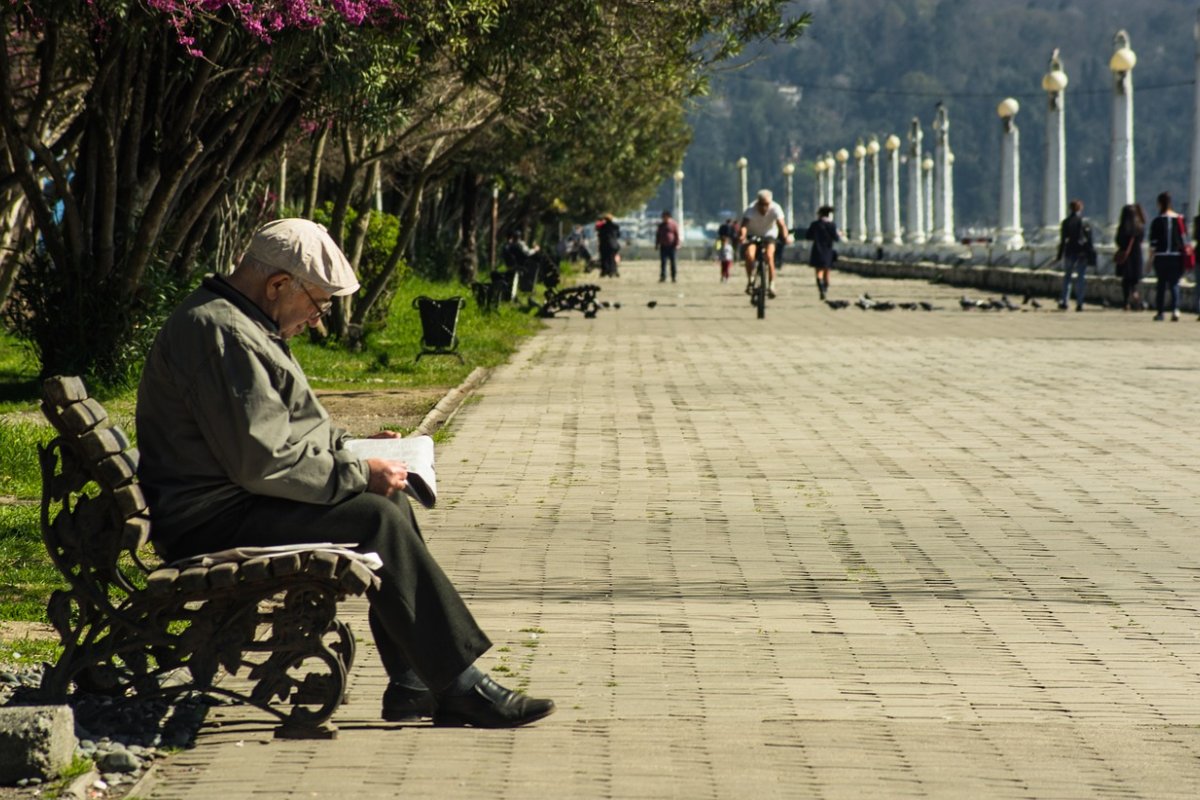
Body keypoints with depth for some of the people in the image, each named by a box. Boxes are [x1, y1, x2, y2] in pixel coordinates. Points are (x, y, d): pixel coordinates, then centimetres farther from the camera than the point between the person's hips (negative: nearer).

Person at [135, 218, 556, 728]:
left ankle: (413, 685, 7)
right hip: (212, 523, -11)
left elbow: (280, 429, 28)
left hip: (238, 500, 12)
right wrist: (358, 474, -17)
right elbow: (264, 462, -25)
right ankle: (462, 687, -17)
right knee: (377, 522, -20)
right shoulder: (219, 334, -20)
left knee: (391, 503, 11)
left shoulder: (236, 323, 16)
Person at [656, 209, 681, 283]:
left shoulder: (674, 224, -2)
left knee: (673, 262, 1)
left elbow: (677, 235, -4)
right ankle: (663, 277, -8)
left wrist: (677, 244, -11)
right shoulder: (661, 225, 13)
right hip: (663, 246, 4)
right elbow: (658, 235, 18)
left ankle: (673, 278, 7)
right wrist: (656, 244, 10)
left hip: (671, 246, -4)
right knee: (663, 262, -4)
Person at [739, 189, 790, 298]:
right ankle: (750, 280, -5)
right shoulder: (751, 210, -26)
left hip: (768, 235, 0)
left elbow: (781, 224, -33)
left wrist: (785, 237, -52)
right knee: (749, 255, -27)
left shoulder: (775, 208, -23)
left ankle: (771, 285, -18)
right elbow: (744, 224, -40)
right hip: (753, 235, 0)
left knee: (769, 256, -26)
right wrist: (742, 235, -61)